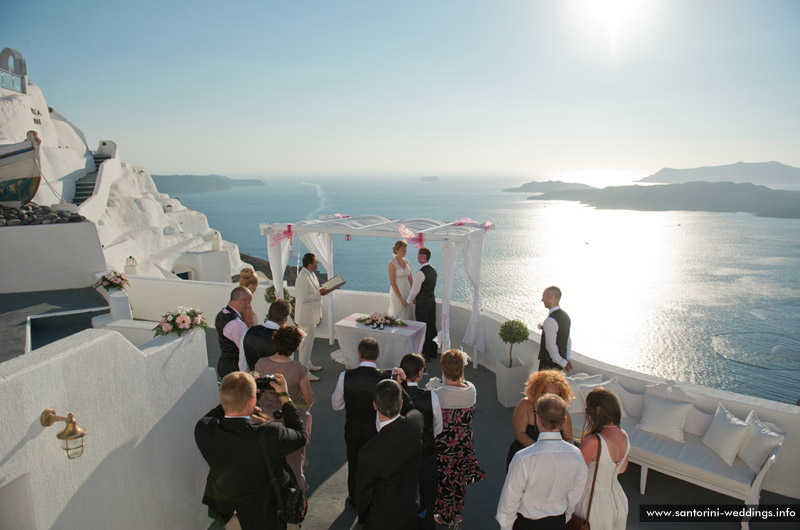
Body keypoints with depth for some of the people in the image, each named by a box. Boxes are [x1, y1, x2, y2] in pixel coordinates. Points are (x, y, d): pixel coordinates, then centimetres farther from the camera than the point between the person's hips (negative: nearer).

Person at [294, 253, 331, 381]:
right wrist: (320, 293, -23)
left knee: (309, 341, 21)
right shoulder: (303, 278, -24)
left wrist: (321, 290, 4)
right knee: (306, 343, -3)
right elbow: (304, 298, -28)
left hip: (312, 314, 10)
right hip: (306, 315, -10)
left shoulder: (311, 274, 9)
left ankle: (307, 364, 35)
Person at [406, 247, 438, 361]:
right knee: (432, 326, 16)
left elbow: (415, 290, -16)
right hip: (432, 300, 8)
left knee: (423, 329, 2)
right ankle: (433, 352, 28)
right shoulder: (433, 270, 5)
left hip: (422, 303, -8)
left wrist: (408, 300, 2)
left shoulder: (420, 273, -22)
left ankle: (425, 355, 12)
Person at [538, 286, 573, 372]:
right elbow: (568, 340, 11)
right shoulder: (565, 316, 5)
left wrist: (563, 363, -12)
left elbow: (551, 346, -23)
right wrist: (568, 359, 13)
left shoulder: (550, 321, -24)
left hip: (549, 365, -8)